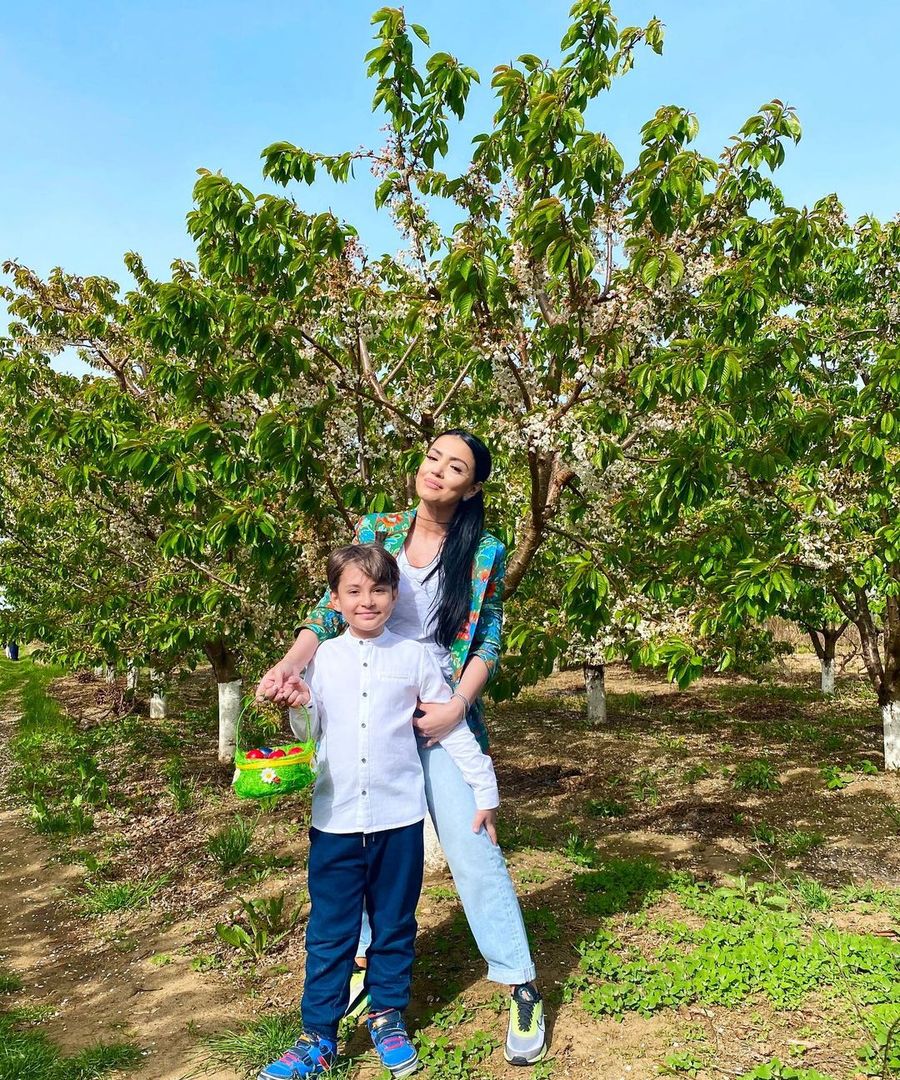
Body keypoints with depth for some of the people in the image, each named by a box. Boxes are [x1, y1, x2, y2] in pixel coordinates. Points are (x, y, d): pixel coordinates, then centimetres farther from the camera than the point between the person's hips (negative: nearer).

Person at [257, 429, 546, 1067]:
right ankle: (367, 956, 35)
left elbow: (489, 643, -2)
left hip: (442, 714, -3)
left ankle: (522, 988, 8)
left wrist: (456, 707, -14)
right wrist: (290, 666, -17)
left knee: (471, 846, -5)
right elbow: (330, 612, -1)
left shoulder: (484, 553, -4)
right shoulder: (375, 531, 2)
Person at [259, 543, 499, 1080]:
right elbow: (309, 738, 7)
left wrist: (486, 791, 6)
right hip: (336, 819, 0)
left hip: (399, 817, 0)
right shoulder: (321, 659, 1)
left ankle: (389, 1021, 32)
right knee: (330, 933, 8)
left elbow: (454, 729, 4)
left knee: (394, 927, 15)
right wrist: (300, 707, -14)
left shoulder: (415, 657, -2)